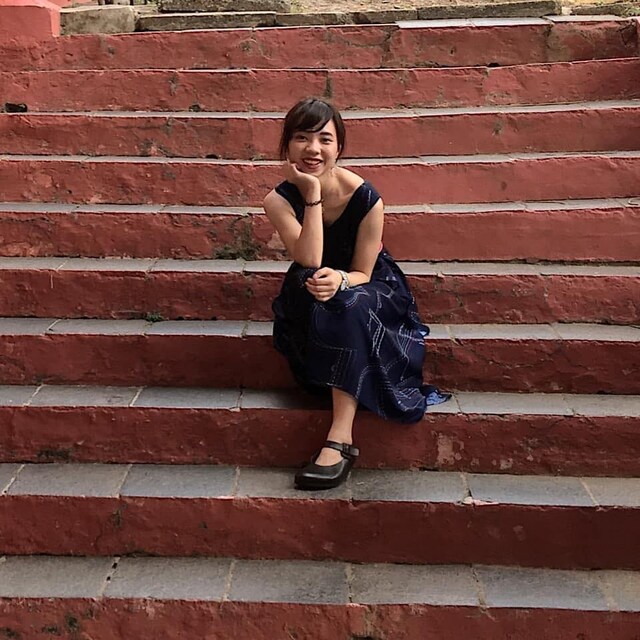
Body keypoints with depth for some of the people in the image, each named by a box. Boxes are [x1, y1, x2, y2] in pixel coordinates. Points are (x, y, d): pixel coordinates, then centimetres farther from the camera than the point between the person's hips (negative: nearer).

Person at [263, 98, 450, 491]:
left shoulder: (366, 199, -19)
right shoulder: (280, 200, -14)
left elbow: (362, 273, -12)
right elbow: (309, 262, -28)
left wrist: (340, 280, -36)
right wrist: (312, 195, -31)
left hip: (371, 292, -1)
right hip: (311, 302, 2)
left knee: (347, 305, -37)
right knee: (307, 282, -34)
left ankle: (341, 438, -41)